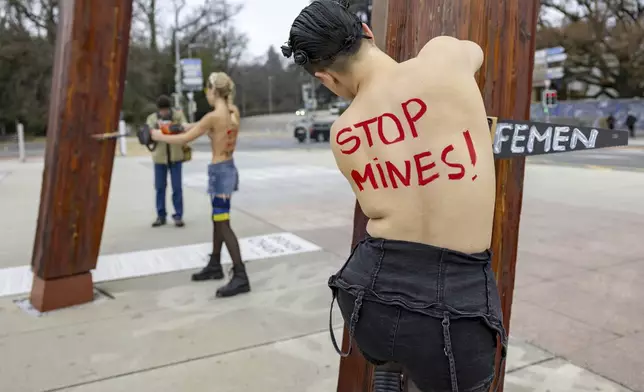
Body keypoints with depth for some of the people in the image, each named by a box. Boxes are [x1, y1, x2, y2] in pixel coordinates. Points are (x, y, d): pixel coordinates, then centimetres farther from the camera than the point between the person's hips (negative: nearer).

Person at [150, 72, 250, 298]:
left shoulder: (213, 116, -18)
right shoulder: (234, 112, 4)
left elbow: (184, 140, -12)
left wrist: (158, 136, 2)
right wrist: (190, 126, 15)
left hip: (219, 172, -8)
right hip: (228, 169, 8)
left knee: (223, 225, -7)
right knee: (217, 220, 18)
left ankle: (241, 278, -7)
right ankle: (214, 266, 32)